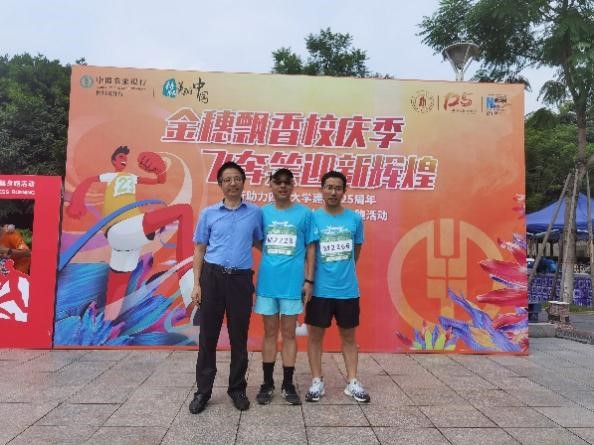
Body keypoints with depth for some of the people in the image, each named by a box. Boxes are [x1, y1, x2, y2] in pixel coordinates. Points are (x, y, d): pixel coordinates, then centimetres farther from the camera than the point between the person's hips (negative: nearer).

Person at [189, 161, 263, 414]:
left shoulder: (255, 212, 5)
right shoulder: (208, 213, 5)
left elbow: (260, 243, 17)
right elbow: (199, 250, 7)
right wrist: (196, 284, 0)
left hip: (241, 279, 0)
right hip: (212, 277, 0)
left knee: (239, 337, 8)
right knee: (208, 336, 6)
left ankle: (237, 389, 24)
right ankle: (203, 391, 19)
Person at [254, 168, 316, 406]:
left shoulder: (304, 213, 0)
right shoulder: (262, 213, 4)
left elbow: (310, 248, 2)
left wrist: (309, 280, -3)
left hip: (293, 283, -1)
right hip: (267, 282, 2)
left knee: (288, 334, 8)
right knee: (269, 333, 11)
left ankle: (288, 385, 21)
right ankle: (267, 384, 23)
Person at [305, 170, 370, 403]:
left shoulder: (355, 218, 1)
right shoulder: (312, 218, -6)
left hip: (348, 289, 2)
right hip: (320, 289, -2)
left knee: (348, 335, 13)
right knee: (316, 334, 9)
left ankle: (352, 382, 25)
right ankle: (317, 381, 24)